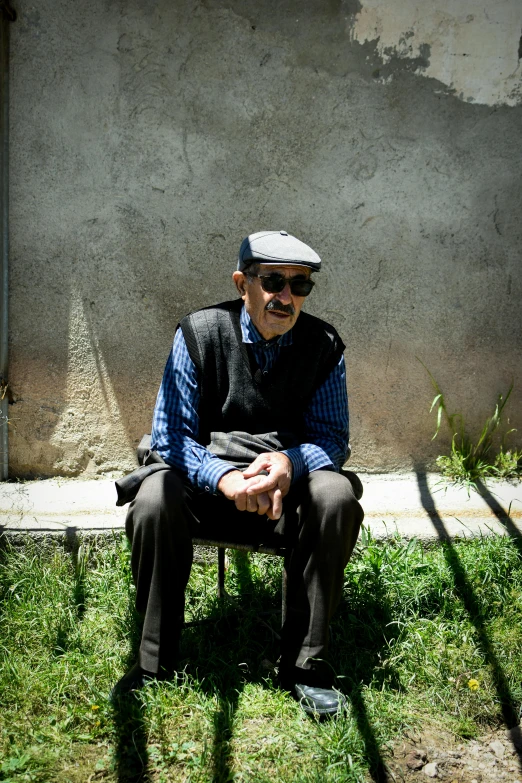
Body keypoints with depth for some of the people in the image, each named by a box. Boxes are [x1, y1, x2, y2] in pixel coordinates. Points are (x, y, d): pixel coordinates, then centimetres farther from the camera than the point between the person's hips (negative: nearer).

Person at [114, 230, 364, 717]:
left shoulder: (324, 345, -4)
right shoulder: (198, 334, -8)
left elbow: (332, 437, -1)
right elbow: (169, 437, -9)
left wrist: (289, 463, -26)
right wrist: (224, 478, -30)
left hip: (289, 483, 1)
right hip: (207, 484, -1)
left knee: (337, 496, -30)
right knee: (155, 499, -31)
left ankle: (304, 664, -16)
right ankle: (154, 663, -13)